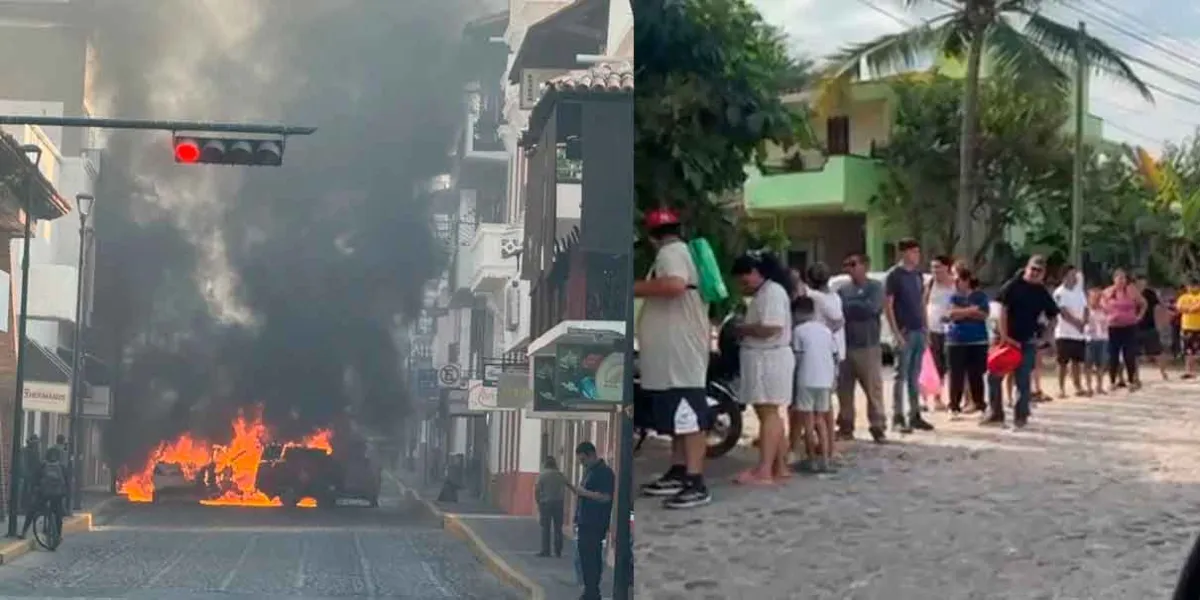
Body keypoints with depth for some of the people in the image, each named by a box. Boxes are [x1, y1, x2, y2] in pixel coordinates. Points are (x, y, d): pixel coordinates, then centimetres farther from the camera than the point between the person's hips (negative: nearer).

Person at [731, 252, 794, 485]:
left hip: (770, 360, -11)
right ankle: (779, 467, 18)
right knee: (771, 414, 13)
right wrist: (745, 330, 3)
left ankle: (764, 471, -16)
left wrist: (742, 329, -12)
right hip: (764, 359, 11)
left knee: (768, 413, -13)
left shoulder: (773, 292, -14)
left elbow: (770, 328, -24)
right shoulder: (763, 293, 19)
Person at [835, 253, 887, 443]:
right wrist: (858, 309, -9)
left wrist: (848, 307, -6)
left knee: (874, 389, -3)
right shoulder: (843, 290, 12)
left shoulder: (875, 287, 0)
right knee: (844, 390, 7)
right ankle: (845, 427, 16)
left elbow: (871, 308, -14)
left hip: (868, 346, -4)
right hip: (845, 346, 4)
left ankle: (877, 427, 2)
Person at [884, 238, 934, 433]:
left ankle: (915, 415, 16)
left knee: (915, 376, 11)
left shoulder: (918, 275, 14)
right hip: (904, 333, -6)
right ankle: (898, 417, 1)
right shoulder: (894, 275, -7)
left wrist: (925, 328, 12)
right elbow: (888, 306, -10)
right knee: (901, 376, -3)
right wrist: (896, 333, -15)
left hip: (919, 332, 6)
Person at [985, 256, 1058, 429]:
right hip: (1005, 338, -1)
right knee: (994, 376, 0)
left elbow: (1052, 316, 10)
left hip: (1027, 341, 1)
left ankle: (1021, 415, 9)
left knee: (1023, 380, 1)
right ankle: (996, 413, 11)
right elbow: (1003, 310, -9)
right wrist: (1004, 335, -15)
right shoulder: (1012, 286, -5)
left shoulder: (1042, 294, 4)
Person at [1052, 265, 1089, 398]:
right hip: (1064, 333, -6)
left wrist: (1083, 322, -8)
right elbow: (1064, 312, -17)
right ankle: (1061, 388, 2)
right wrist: (1077, 323, -18)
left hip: (1080, 334, 6)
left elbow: (1085, 308, 9)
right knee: (1063, 362, -2)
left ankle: (1078, 387, 14)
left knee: (1077, 361, 9)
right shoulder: (1060, 293, -10)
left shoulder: (1079, 291, 11)